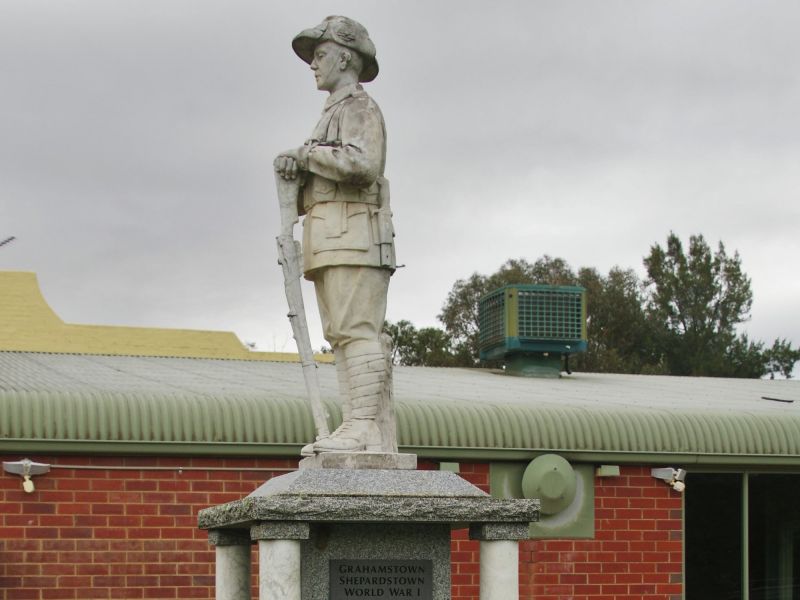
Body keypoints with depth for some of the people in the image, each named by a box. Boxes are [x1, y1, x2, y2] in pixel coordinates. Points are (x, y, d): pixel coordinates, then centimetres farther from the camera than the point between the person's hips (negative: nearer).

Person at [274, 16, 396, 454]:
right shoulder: (335, 117, 29)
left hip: (354, 237, -10)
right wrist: (292, 171, -1)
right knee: (344, 338, 3)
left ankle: (363, 429, -19)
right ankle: (359, 431, -1)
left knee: (357, 333, -14)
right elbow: (312, 191, 21)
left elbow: (363, 164, -22)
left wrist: (305, 154, -11)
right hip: (333, 249, 10)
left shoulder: (359, 107, -2)